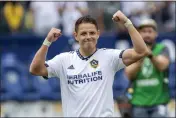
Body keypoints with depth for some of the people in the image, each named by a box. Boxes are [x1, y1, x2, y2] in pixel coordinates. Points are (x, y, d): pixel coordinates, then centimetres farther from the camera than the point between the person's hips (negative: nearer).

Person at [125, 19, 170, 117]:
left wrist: (151, 55, -35)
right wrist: (140, 59, -22)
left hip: (158, 101, -2)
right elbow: (129, 74, -5)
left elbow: (162, 65, -16)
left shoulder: (162, 49, 4)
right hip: (139, 102, 2)